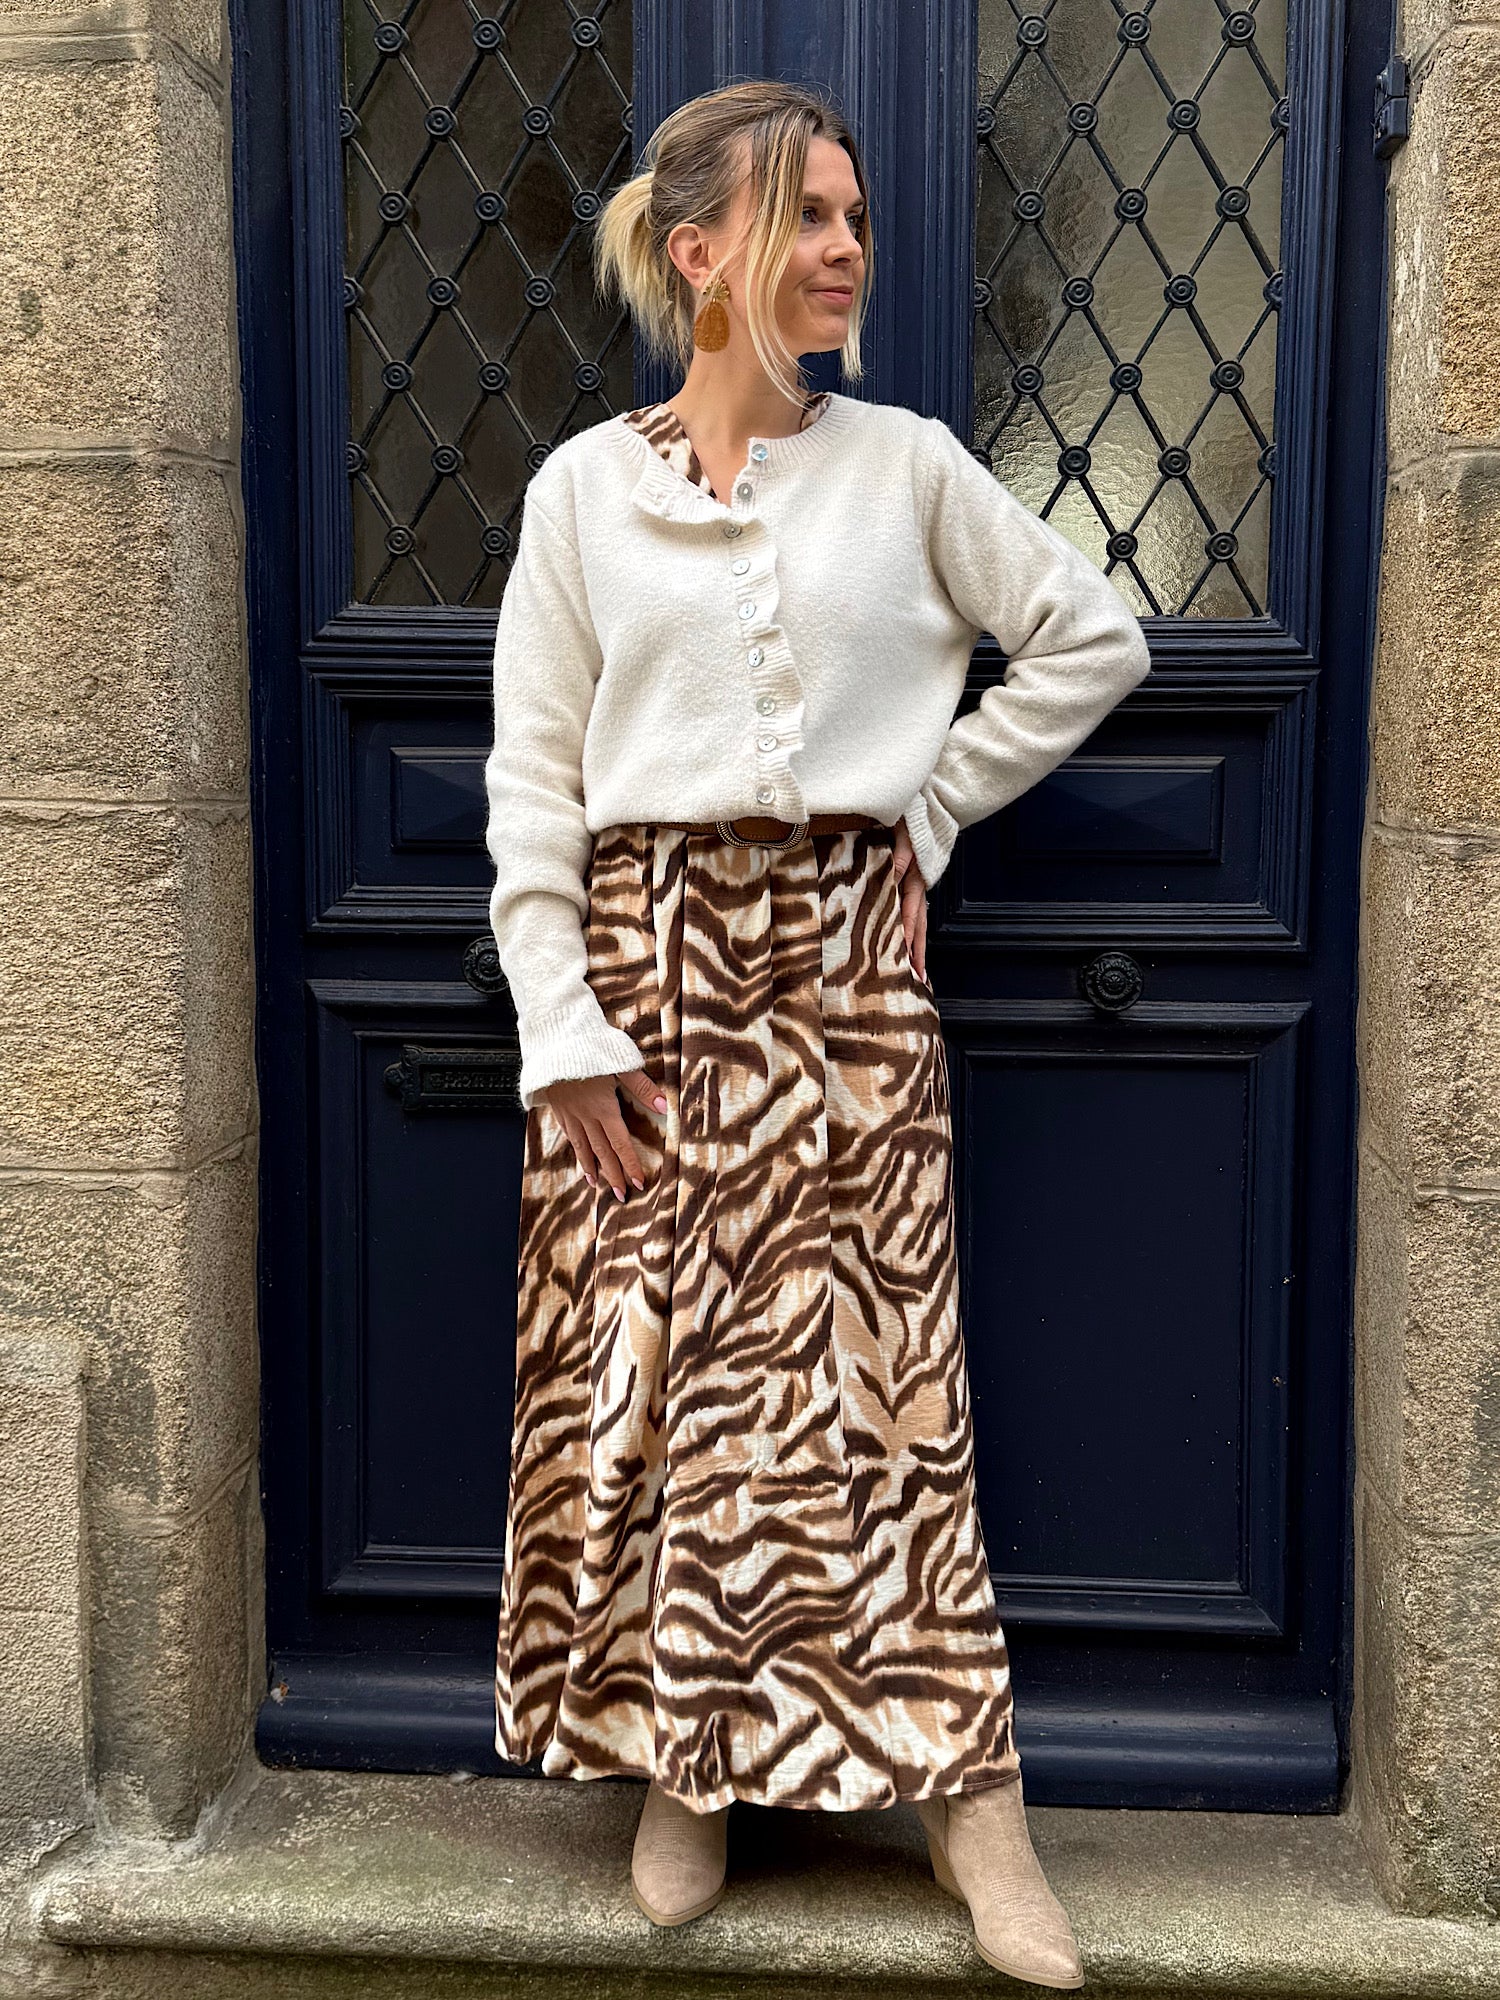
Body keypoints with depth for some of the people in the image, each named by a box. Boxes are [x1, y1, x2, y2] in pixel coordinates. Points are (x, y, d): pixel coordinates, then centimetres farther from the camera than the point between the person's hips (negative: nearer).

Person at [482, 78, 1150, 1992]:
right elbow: (530, 781, 1)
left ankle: (963, 1792, 13)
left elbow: (1093, 637, 13)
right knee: (645, 1362, 4)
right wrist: (565, 1029, -6)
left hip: (847, 947, 0)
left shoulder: (905, 464, 5)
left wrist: (935, 802, 6)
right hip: (648, 951, 0)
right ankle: (681, 1763, 22)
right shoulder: (584, 488, 3)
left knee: (869, 1358, 1)